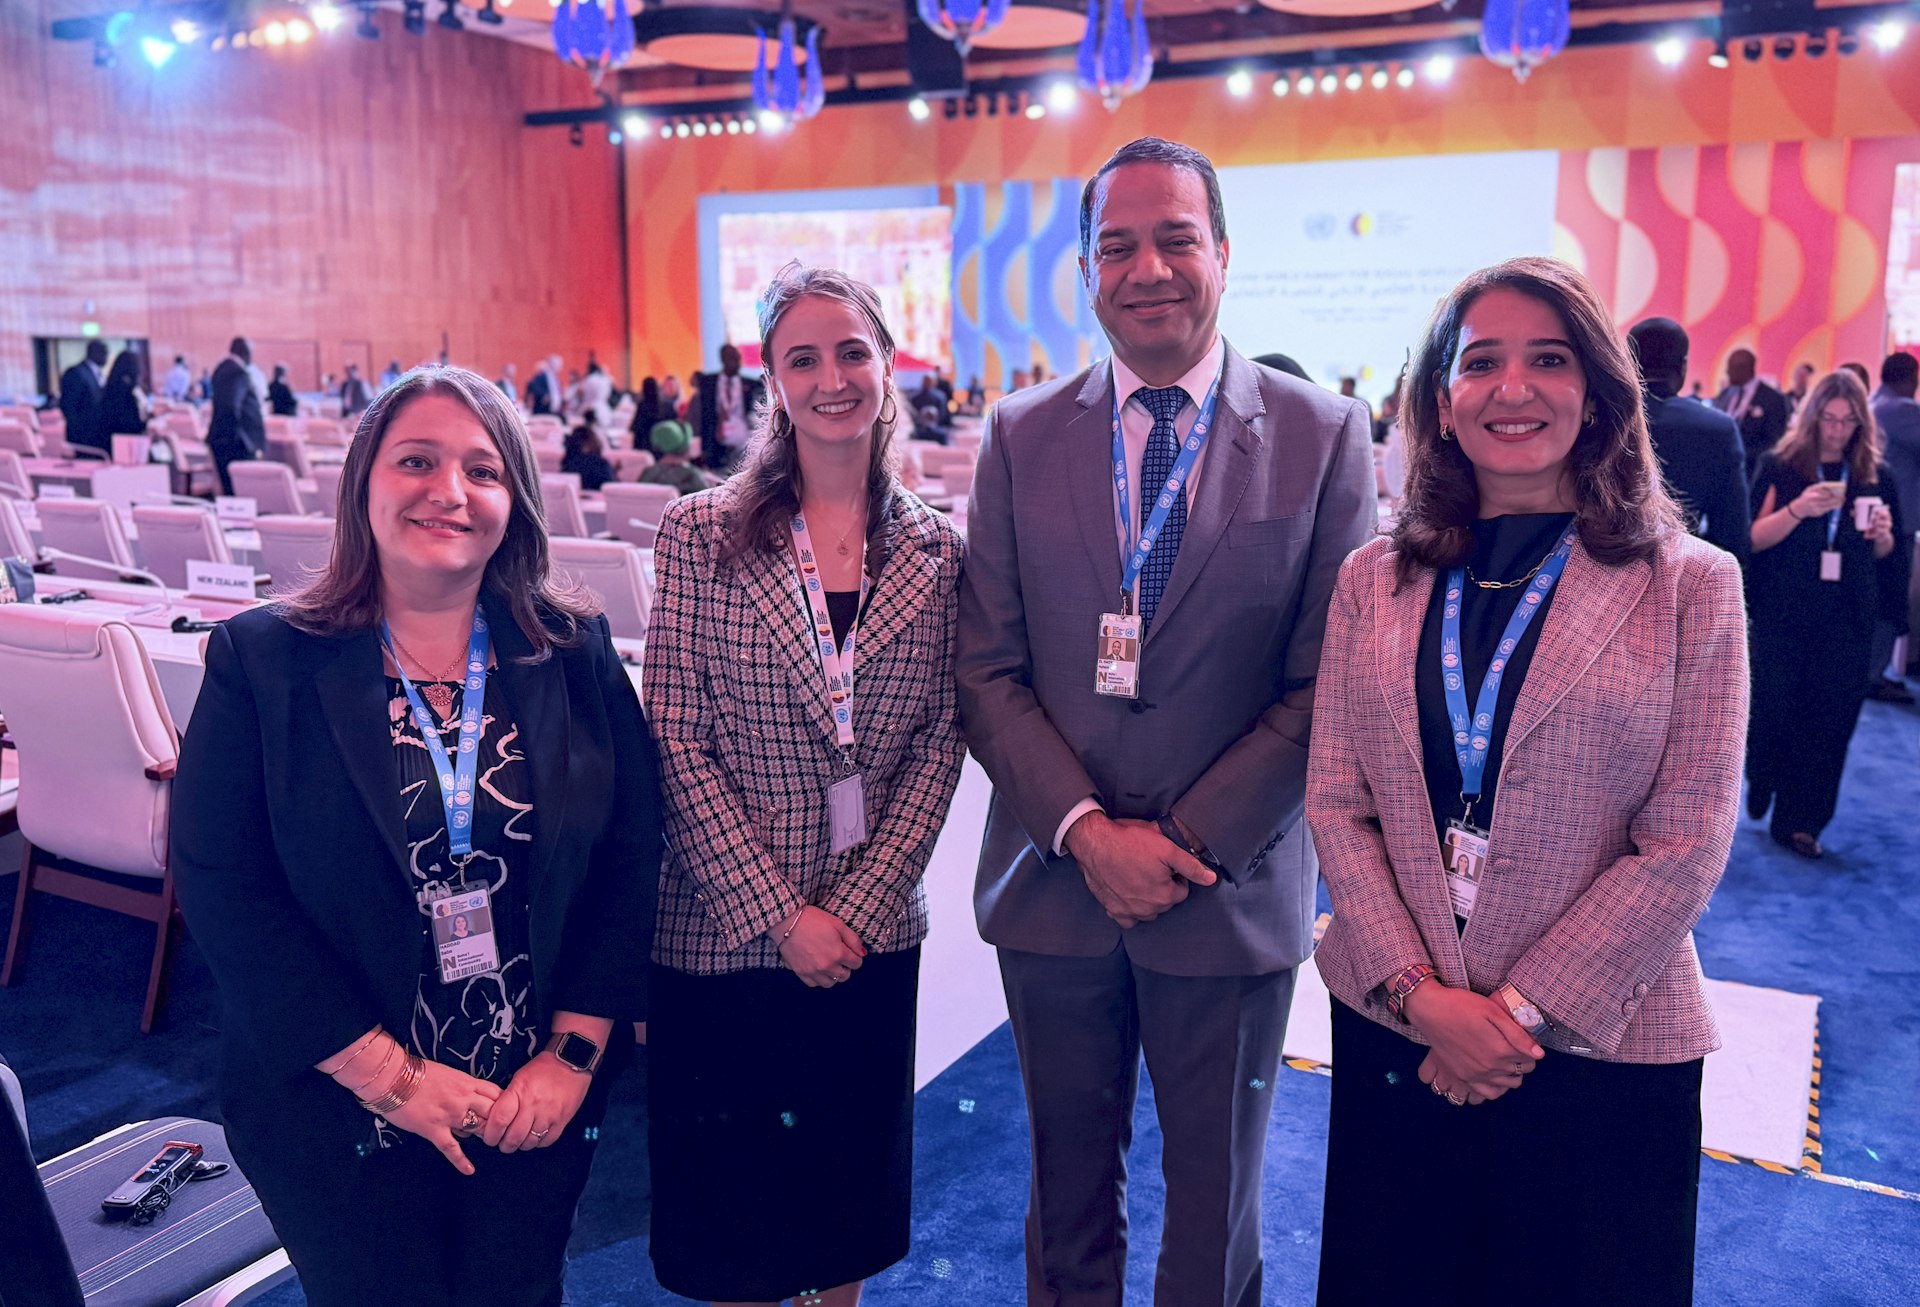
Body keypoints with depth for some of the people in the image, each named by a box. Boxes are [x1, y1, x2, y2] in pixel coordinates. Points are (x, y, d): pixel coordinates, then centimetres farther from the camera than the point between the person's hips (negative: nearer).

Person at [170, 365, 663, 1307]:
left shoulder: (574, 653, -2)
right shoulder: (262, 661, -7)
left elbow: (631, 852, -2)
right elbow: (220, 886, -11)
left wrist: (575, 1051, -9)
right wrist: (388, 1076, -15)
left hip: (538, 1107, 2)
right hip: (338, 1120, -1)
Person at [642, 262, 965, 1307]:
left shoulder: (936, 551, 1)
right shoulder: (701, 535, -6)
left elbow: (939, 743, 0)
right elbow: (674, 743, -9)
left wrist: (858, 907, -9)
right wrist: (779, 912, -13)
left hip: (874, 936, 2)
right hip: (726, 934, -2)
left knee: (849, 1193, 18)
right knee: (731, 1208, 13)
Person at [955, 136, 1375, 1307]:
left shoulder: (1324, 436, -4)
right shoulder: (1021, 438, 1)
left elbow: (1327, 685, -7)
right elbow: (989, 672, -1)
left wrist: (1191, 843, -13)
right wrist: (1085, 830, -13)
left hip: (1231, 893, -1)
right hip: (1054, 883, 2)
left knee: (1216, 1210, 17)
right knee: (1069, 1196, 19)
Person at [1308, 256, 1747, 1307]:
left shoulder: (1690, 584, -5)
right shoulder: (1375, 579, 2)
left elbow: (1687, 843, -9)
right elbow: (1335, 803, -1)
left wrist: (1528, 1011, -13)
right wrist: (1418, 990, -11)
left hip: (1599, 1046, -2)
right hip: (1390, 1025, 2)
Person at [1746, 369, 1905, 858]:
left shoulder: (1876, 476, 6)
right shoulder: (1779, 466, -2)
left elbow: (1886, 556, 12)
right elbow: (1753, 539, -7)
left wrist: (1882, 534, -10)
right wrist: (1798, 510, -23)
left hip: (1848, 621, 2)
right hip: (1782, 614, -2)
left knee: (1828, 724, 2)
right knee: (1773, 712, 1)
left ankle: (1800, 821, 13)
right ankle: (1761, 779, 32)